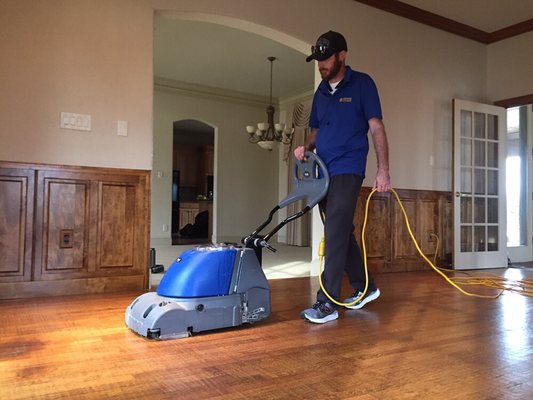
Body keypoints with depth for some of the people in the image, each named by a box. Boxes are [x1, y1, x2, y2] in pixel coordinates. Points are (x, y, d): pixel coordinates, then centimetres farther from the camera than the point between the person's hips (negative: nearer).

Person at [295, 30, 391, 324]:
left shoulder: (362, 84, -2)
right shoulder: (321, 92, 16)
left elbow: (377, 127, -6)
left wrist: (383, 170, -13)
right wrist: (306, 147, 0)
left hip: (347, 171, -7)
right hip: (324, 171, 7)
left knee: (336, 234, -14)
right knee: (342, 233, 12)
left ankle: (328, 303, -11)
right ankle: (364, 288, 27)